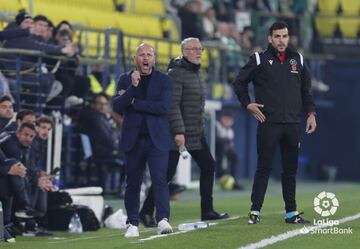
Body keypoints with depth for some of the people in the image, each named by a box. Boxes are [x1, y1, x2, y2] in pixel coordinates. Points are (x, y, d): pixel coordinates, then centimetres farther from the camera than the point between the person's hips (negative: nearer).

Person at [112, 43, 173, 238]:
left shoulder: (164, 80, 4)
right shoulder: (125, 80, 9)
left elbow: (163, 107, -11)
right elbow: (117, 106, -4)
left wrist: (133, 101, -9)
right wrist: (133, 87, -16)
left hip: (157, 139, -2)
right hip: (133, 139, 2)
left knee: (159, 178, -15)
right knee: (133, 183, 6)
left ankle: (163, 220, -21)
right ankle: (133, 224, 13)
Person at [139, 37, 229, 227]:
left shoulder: (196, 73, 16)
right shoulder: (176, 73, -13)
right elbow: (173, 105, -19)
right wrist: (178, 131, -24)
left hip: (196, 133, 9)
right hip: (177, 132, -9)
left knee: (208, 166, 6)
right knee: (167, 172, -7)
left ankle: (207, 211, 12)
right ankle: (147, 211, 0)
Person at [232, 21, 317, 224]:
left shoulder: (297, 60, 12)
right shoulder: (259, 60, 1)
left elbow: (306, 89, 19)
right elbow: (239, 82, 10)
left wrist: (310, 112, 9)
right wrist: (247, 104, -1)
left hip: (292, 124, 4)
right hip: (268, 123, -4)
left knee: (291, 169, 7)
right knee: (264, 167, -5)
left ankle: (291, 213, 12)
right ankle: (255, 211, -2)